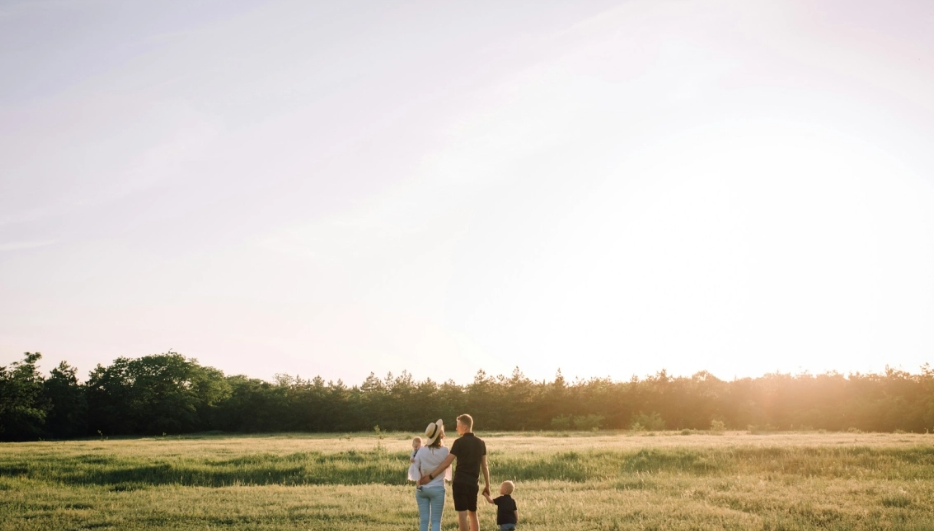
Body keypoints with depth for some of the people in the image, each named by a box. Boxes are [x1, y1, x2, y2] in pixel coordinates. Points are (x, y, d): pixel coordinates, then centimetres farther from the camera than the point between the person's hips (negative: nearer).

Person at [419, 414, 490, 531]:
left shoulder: (459, 442, -8)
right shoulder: (480, 443, 8)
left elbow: (446, 463, -12)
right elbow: (485, 466, 11)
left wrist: (430, 476, -9)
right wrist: (487, 485, 17)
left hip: (460, 482, -6)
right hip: (473, 483, 6)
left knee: (462, 514, -5)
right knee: (473, 514, 18)